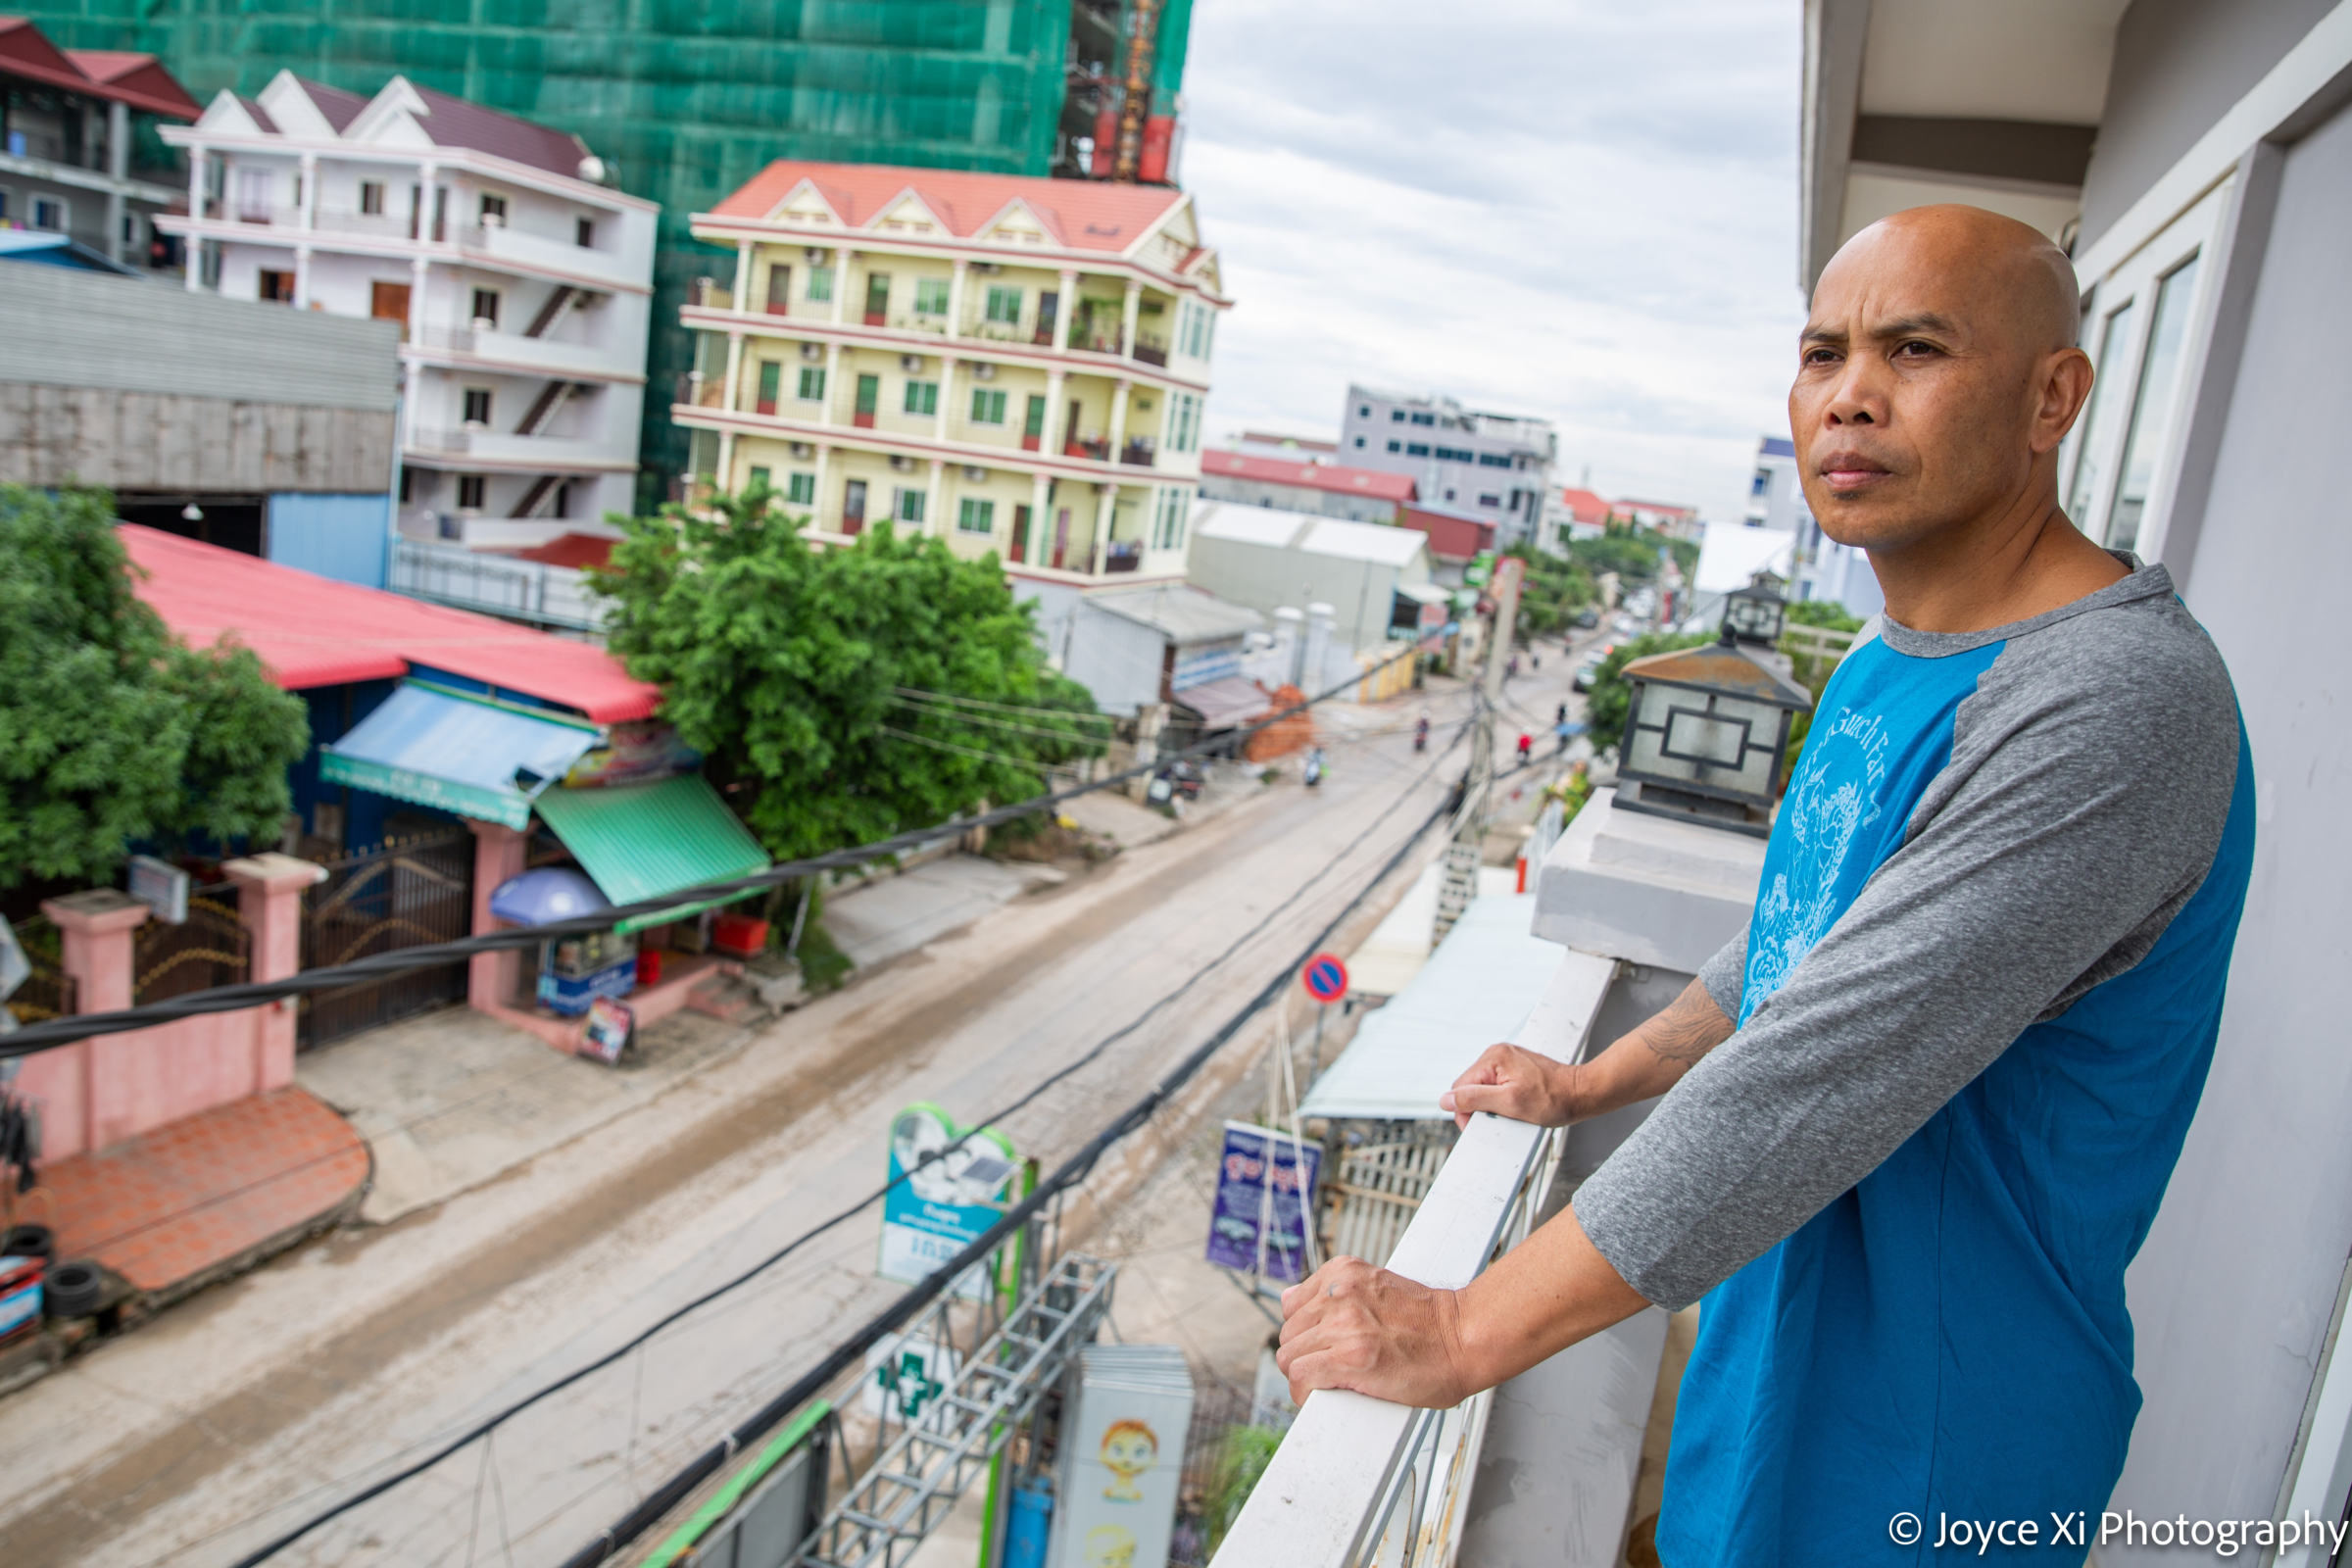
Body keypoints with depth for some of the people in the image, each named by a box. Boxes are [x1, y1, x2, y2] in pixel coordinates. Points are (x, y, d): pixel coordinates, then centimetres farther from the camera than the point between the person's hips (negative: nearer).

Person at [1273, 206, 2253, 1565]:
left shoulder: (2120, 703, -29)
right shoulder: (1885, 667, 3)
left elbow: (1815, 1081, -34)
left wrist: (1466, 1334, -30)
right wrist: (1593, 1084, 12)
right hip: (1786, 1340, 8)